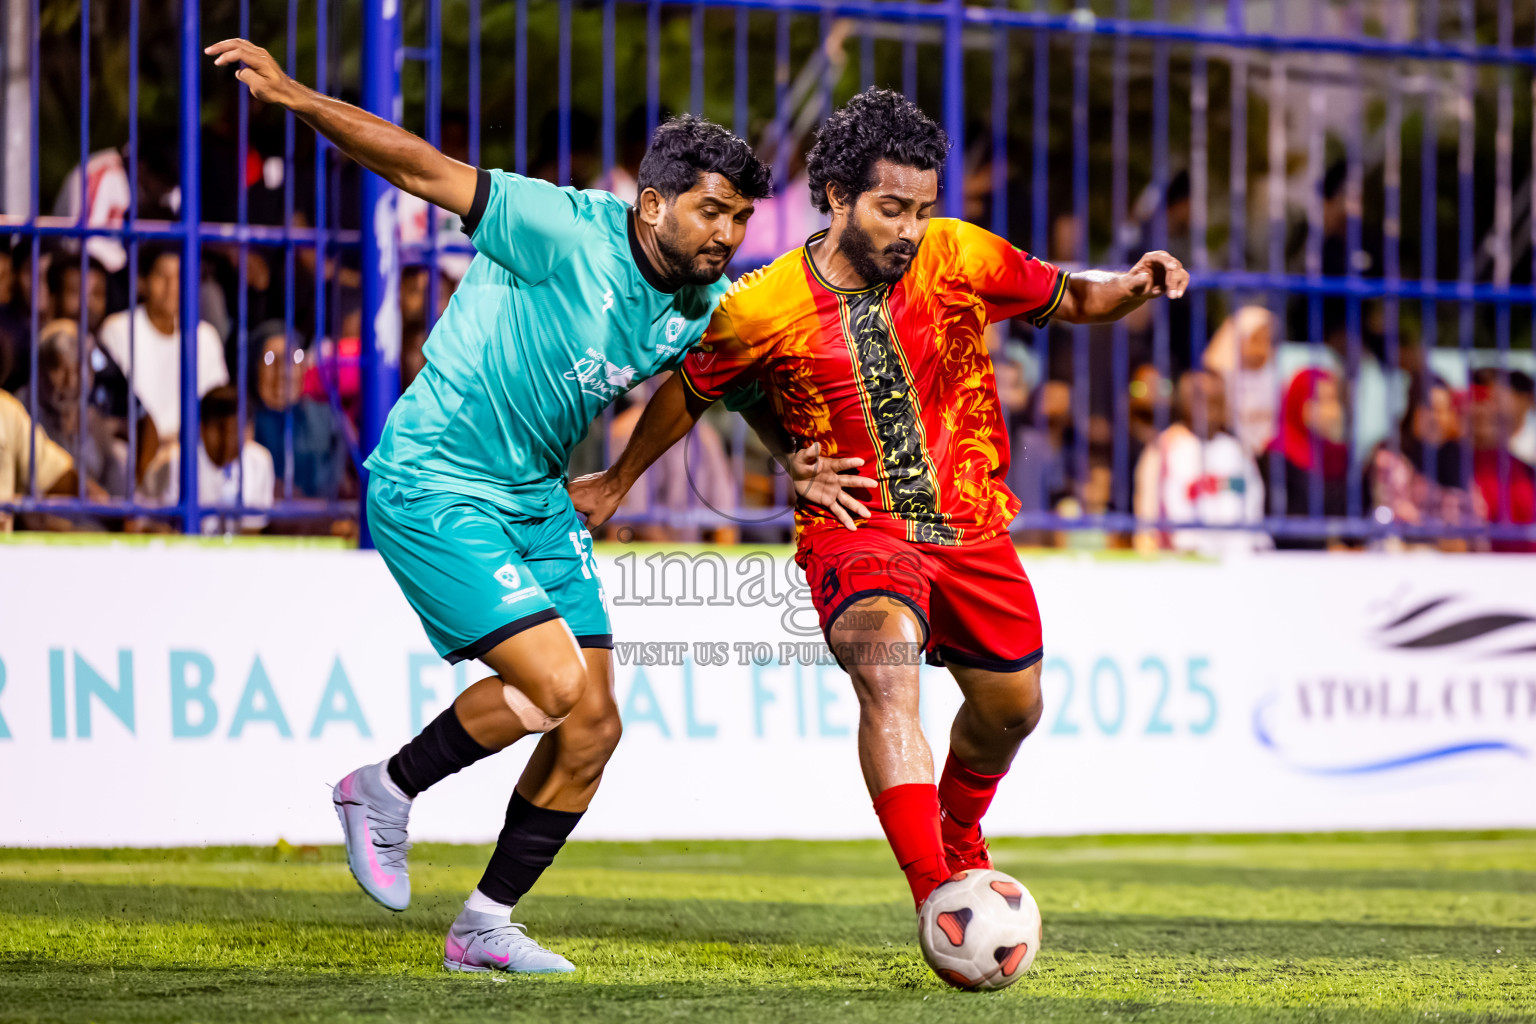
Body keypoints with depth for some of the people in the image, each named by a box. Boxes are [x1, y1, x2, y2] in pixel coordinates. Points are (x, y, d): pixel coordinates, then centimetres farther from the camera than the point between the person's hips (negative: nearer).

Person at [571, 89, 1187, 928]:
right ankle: (936, 898, -42)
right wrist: (617, 482, 19)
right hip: (854, 535, -4)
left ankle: (959, 838, 52)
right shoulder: (761, 309, -13)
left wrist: (1129, 286, -16)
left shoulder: (960, 257, -9)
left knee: (1010, 708, 18)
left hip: (970, 527, 4)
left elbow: (1067, 298, 6)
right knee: (887, 677, -31)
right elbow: (689, 391, 6)